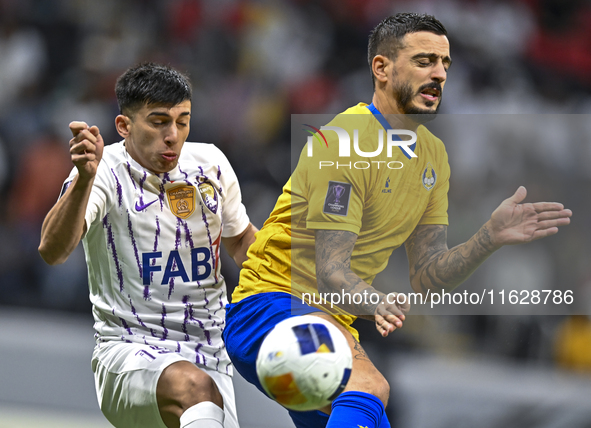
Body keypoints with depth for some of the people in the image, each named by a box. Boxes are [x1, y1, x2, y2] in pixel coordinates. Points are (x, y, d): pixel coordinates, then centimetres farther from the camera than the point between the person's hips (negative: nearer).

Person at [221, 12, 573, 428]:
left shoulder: (433, 156, 10)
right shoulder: (345, 142, -16)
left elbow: (426, 276, 6)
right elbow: (330, 272, -22)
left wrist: (490, 238, -9)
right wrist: (377, 304, -43)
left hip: (332, 324, 9)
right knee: (370, 386, -36)